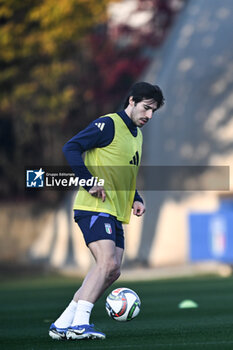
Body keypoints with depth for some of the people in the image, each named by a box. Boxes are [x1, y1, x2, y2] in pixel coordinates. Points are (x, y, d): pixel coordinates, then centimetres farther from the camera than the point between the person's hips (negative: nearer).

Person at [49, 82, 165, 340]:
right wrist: (89, 183, -23)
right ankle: (79, 322, -26)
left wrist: (135, 199, 13)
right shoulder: (109, 124, -9)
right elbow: (71, 148, -16)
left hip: (115, 213, 9)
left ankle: (63, 324, 5)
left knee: (112, 272, 2)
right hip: (94, 207, -9)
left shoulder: (137, 134, 19)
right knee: (107, 262, -23)